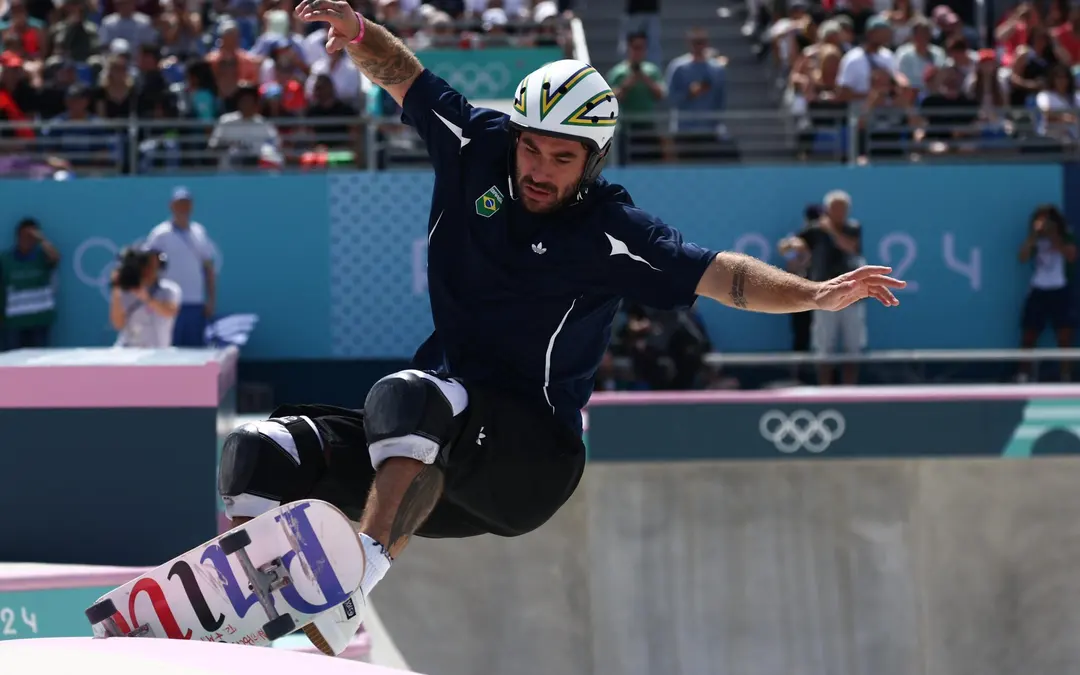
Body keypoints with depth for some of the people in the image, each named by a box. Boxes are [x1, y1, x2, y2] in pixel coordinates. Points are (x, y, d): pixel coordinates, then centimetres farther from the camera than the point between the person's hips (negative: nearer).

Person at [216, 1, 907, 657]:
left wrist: (815, 294, -31)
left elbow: (721, 275, -14)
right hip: (429, 452, 6)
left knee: (409, 397, -37)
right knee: (262, 454, -12)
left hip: (532, 460, -6)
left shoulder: (613, 234, -8)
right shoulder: (478, 146, 4)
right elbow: (402, 73, 15)